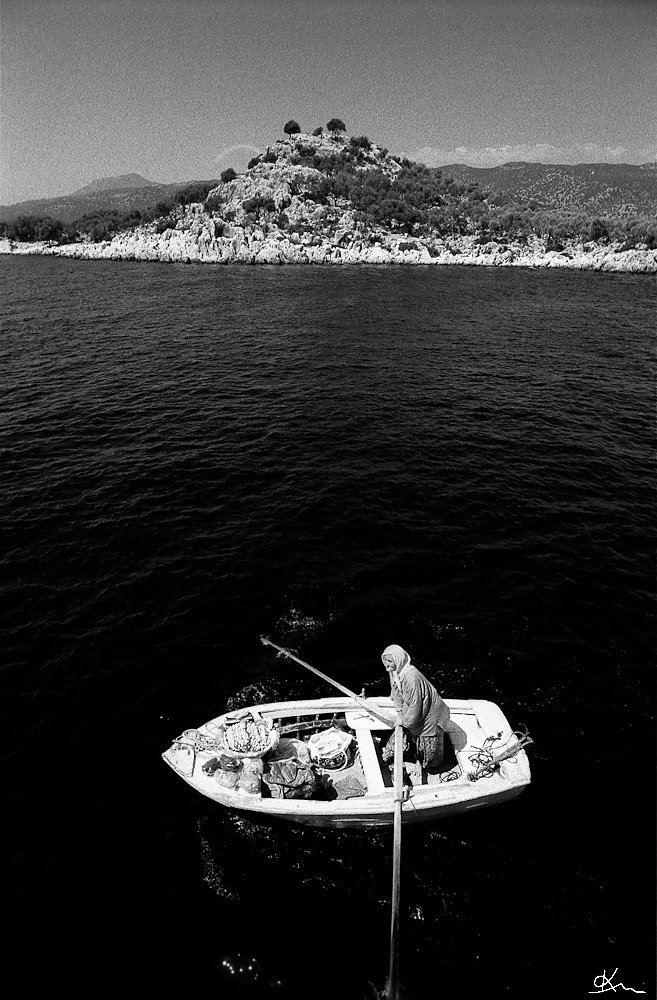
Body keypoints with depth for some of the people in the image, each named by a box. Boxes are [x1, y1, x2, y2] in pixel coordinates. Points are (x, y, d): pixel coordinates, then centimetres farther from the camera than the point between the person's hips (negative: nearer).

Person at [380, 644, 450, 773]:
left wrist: (404, 721, -18)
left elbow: (415, 706, -32)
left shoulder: (412, 678, -39)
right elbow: (397, 694, 8)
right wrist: (401, 711, -2)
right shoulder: (395, 672, -9)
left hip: (429, 716, -7)